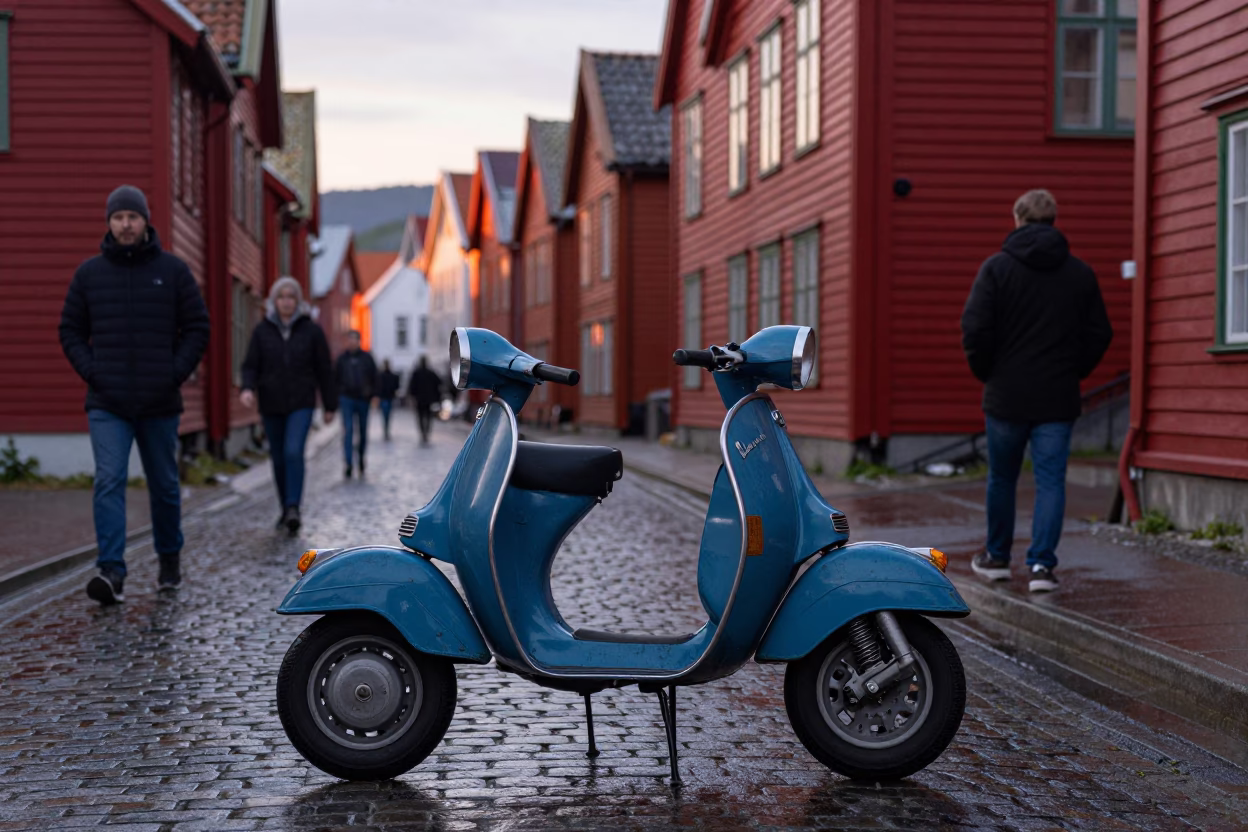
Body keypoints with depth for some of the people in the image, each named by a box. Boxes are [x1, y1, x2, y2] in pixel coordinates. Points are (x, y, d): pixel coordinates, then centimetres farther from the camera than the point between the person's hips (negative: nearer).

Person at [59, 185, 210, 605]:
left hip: (160, 404, 0)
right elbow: (70, 331, 10)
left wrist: (176, 373, -7)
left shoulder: (173, 270, 3)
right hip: (107, 405, 0)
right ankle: (111, 572, -18)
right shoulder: (89, 273, 5)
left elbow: (197, 327, 4)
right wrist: (91, 372, -5)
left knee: (165, 486, 12)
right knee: (109, 483, -13)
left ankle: (170, 559, 31)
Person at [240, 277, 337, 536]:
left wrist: (330, 405, 4)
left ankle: (293, 508, -20)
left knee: (293, 452, -20)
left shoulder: (311, 330, -1)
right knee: (279, 459, 8)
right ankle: (286, 510, 22)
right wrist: (248, 389, -21)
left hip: (301, 404, -2)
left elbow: (324, 369, 2)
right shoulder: (262, 331, 2)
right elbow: (251, 366, -1)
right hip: (271, 406, 2)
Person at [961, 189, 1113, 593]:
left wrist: (986, 373, 3)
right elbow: (1100, 334, 5)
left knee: (1001, 479, 14)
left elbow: (975, 328, -11)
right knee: (1051, 480, 3)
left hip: (1006, 396, -1)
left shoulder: (997, 266, -5)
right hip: (1058, 400, 1)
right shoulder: (1081, 272, 4)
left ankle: (997, 557, 27)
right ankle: (1042, 564, -7)